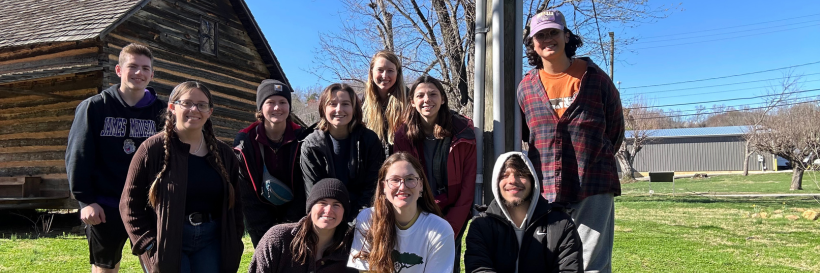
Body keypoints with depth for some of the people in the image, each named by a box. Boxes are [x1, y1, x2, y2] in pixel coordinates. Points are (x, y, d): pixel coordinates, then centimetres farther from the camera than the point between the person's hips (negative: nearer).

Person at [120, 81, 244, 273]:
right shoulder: (153, 149, -6)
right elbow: (130, 205, -4)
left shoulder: (224, 154, 7)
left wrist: (233, 244, 5)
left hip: (211, 242, 4)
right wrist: (150, 246, -11)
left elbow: (234, 205, 14)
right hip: (166, 244, -3)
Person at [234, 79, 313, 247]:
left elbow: (303, 192, -5)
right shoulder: (245, 143, -5)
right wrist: (270, 237, -10)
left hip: (295, 222, 0)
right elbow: (246, 195, -5)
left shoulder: (302, 139, -6)